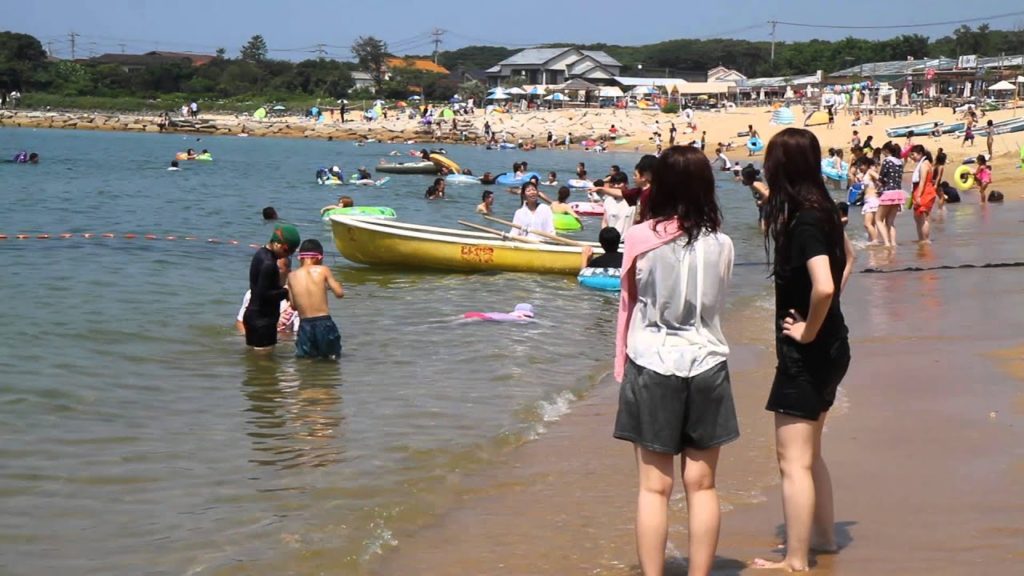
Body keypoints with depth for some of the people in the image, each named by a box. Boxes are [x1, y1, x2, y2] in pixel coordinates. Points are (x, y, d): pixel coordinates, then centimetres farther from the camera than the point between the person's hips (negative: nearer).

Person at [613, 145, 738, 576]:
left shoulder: (641, 239, -8)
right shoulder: (721, 244, -3)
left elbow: (629, 301, 3)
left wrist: (622, 367, 13)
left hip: (652, 366, -2)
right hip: (706, 366, 2)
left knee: (654, 486, 3)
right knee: (701, 484, 9)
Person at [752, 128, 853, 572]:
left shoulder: (803, 219, -22)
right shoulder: (821, 210, 6)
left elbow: (823, 287, -35)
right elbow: (846, 257, 25)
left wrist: (809, 330, -18)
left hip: (807, 352, -10)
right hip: (829, 345, 10)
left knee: (793, 460, -2)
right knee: (809, 452, 22)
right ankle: (824, 536, 35)